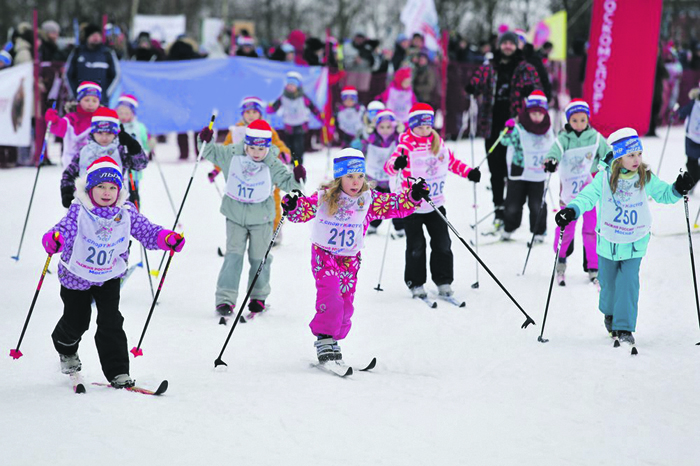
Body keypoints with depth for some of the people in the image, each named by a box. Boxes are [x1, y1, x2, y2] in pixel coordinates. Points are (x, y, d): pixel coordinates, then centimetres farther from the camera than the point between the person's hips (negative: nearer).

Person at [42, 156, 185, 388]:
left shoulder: (126, 212, -13)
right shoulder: (79, 211, -22)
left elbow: (146, 230, -12)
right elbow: (65, 229, -34)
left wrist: (167, 239, -32)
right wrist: (53, 240, -58)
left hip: (109, 277, 1)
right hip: (76, 276, -1)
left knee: (111, 323, -9)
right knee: (75, 321, 14)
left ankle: (118, 372, -3)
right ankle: (66, 350, 49)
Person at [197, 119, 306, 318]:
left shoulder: (272, 166, -14)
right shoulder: (231, 155, -11)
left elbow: (286, 182, -10)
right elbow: (211, 152, 1)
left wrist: (296, 178, -32)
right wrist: (205, 141, -19)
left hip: (261, 219, 0)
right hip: (235, 215, 0)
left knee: (259, 258, 10)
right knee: (233, 256, -5)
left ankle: (258, 297, 29)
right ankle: (225, 299, -4)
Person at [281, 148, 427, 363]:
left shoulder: (368, 199, -5)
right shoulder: (324, 198, -13)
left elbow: (394, 205, -3)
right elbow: (305, 209, -18)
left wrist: (413, 197, -19)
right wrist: (293, 208, -40)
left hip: (350, 258, 4)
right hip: (324, 255, -4)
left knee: (345, 303, 6)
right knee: (330, 296, -19)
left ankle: (333, 340, 21)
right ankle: (324, 339, -9)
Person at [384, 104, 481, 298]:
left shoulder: (439, 143, 4)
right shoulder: (406, 146, -13)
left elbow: (452, 162, 17)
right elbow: (389, 166, -24)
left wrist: (469, 172, 1)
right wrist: (396, 164, -48)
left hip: (435, 204, 4)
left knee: (442, 244, 5)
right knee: (416, 247, 1)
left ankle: (444, 281, 17)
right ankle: (415, 284, 14)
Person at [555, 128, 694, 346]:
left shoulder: (646, 178, -7)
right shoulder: (605, 177, -14)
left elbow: (663, 194, 5)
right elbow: (588, 196, -16)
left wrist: (677, 190, -15)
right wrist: (572, 210, -34)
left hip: (634, 244, 0)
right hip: (608, 241, 0)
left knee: (628, 283, -11)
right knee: (608, 283, 14)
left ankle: (624, 328, -4)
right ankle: (610, 313, 44)